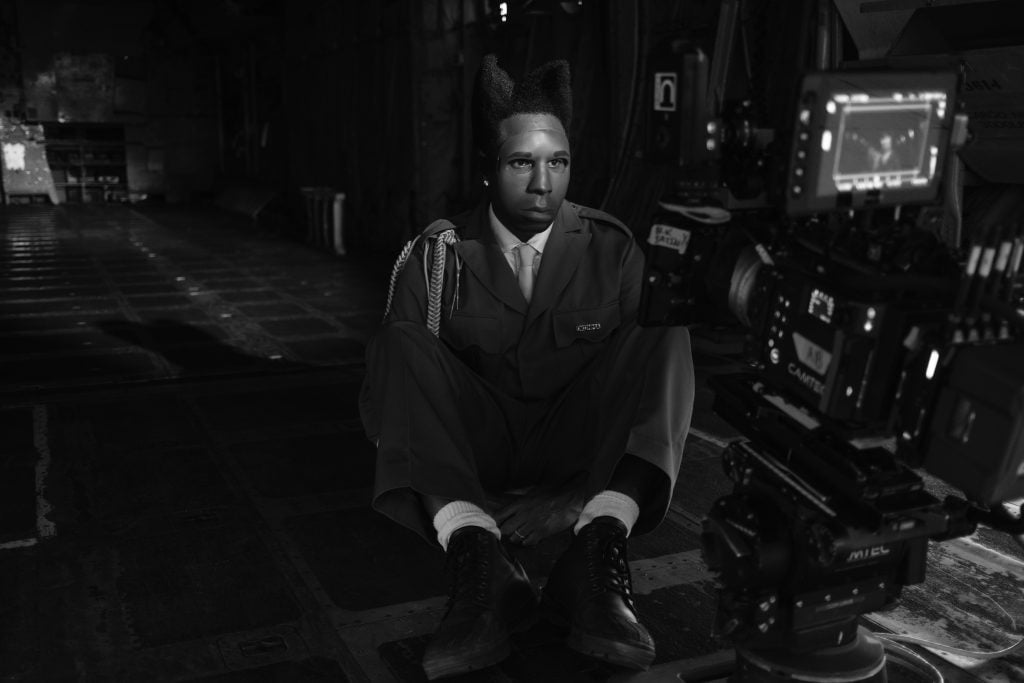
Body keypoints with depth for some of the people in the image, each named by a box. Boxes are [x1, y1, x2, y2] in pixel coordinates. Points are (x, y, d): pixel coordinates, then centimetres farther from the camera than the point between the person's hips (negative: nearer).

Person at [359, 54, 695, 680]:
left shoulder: (613, 250, 1)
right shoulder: (438, 256, 0)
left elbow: (648, 391, -4)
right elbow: (386, 392, -7)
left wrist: (577, 498, -17)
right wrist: (463, 504, -22)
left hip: (579, 455, 0)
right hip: (471, 453, 0)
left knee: (663, 334, -21)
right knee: (401, 345, -23)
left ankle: (598, 554, -37)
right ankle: (477, 557, -40)